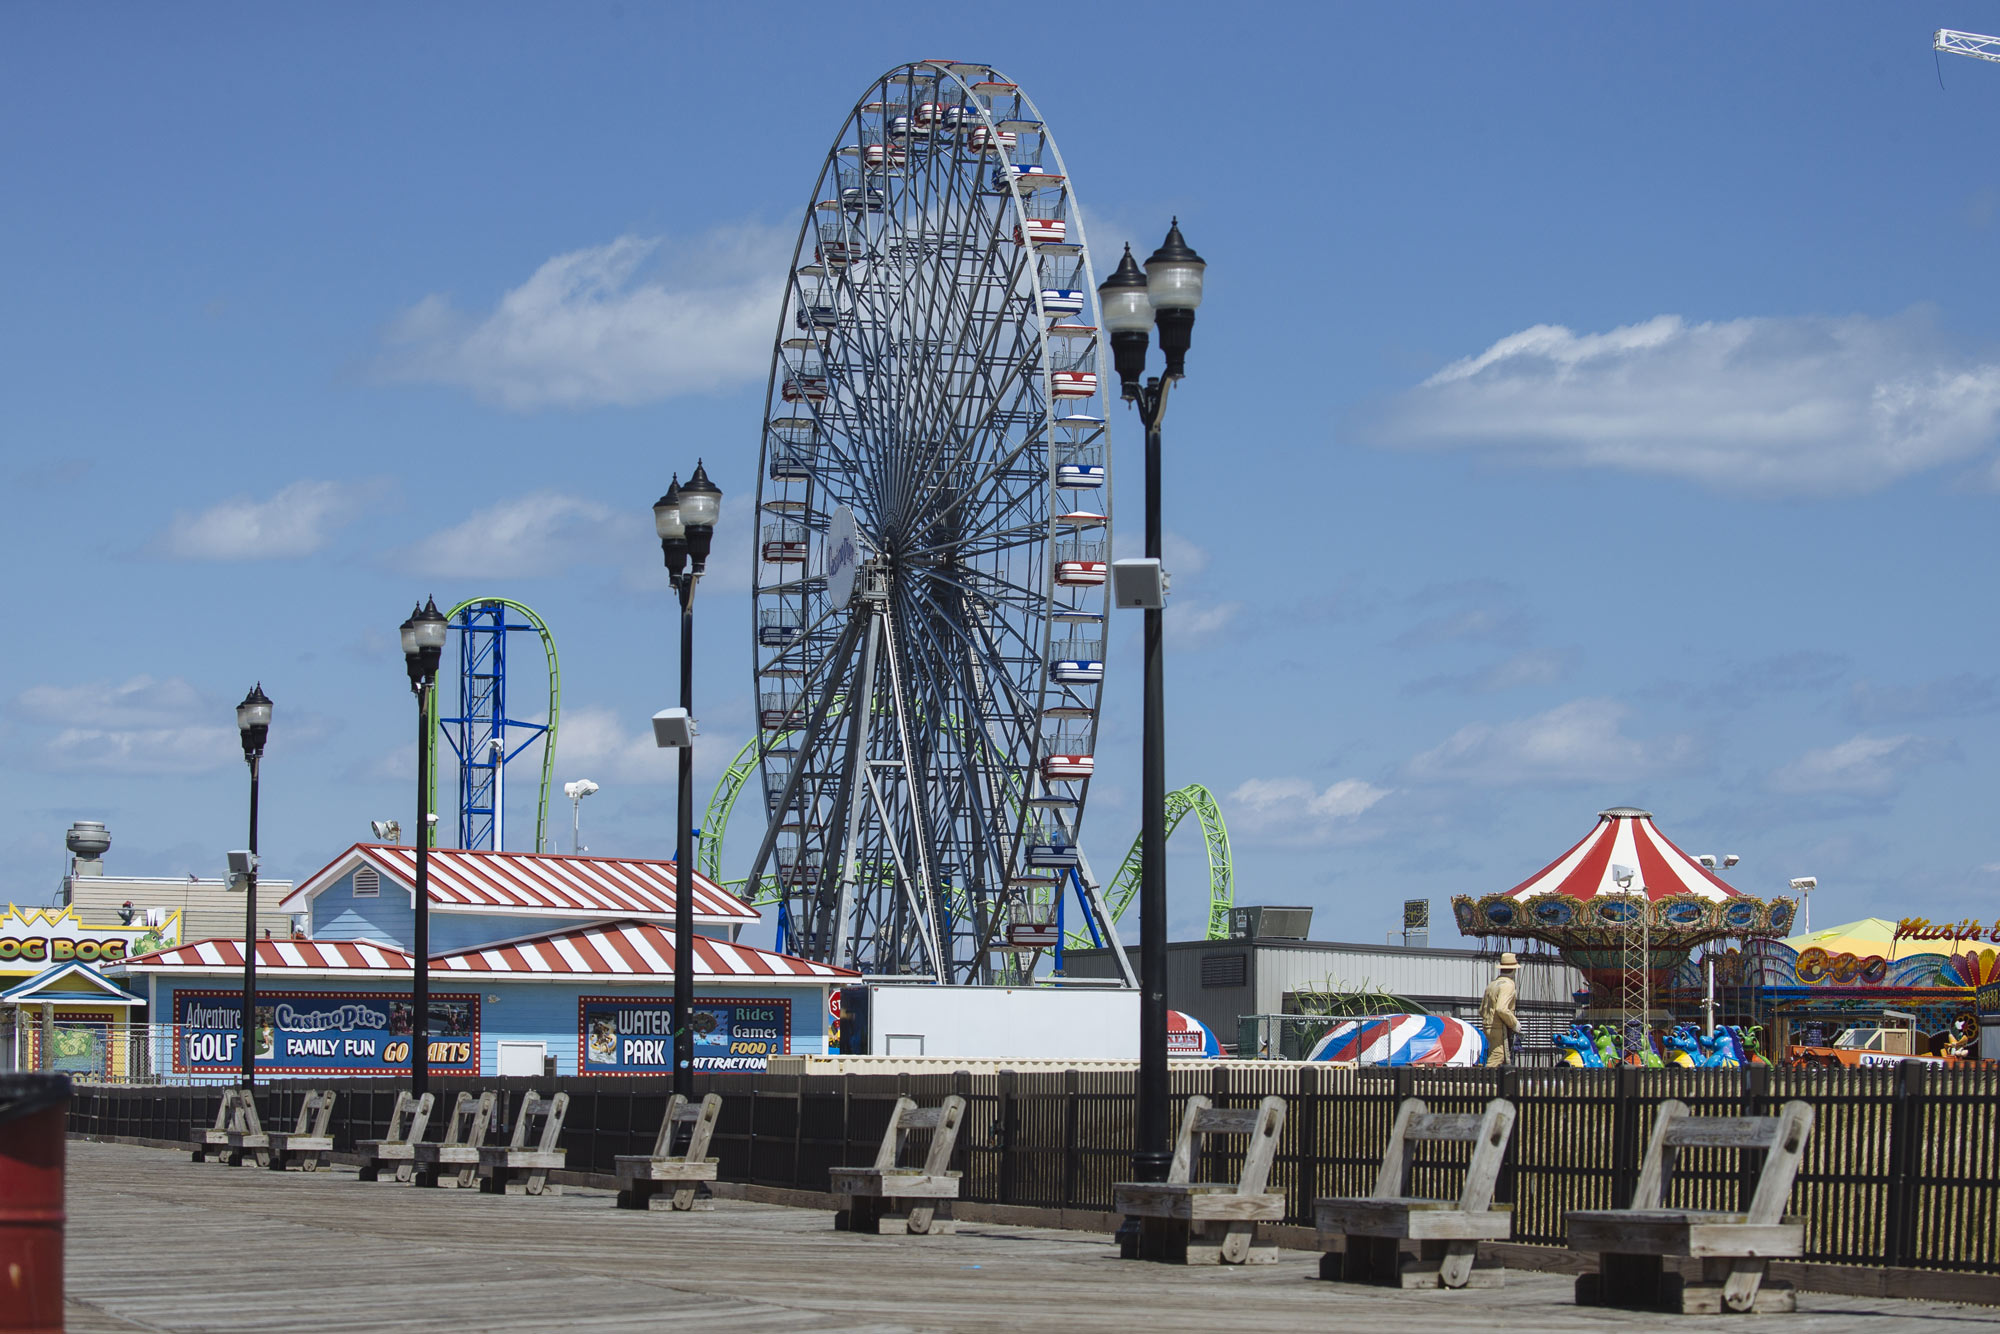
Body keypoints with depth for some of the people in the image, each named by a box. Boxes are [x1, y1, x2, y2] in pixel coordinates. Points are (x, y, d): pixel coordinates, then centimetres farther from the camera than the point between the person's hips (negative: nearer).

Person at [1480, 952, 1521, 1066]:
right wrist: (1515, 1024, -13)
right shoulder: (1507, 985, -11)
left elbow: (1481, 1010, 21)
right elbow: (1501, 1009, -24)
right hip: (1500, 1029, -9)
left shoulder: (1492, 984, 17)